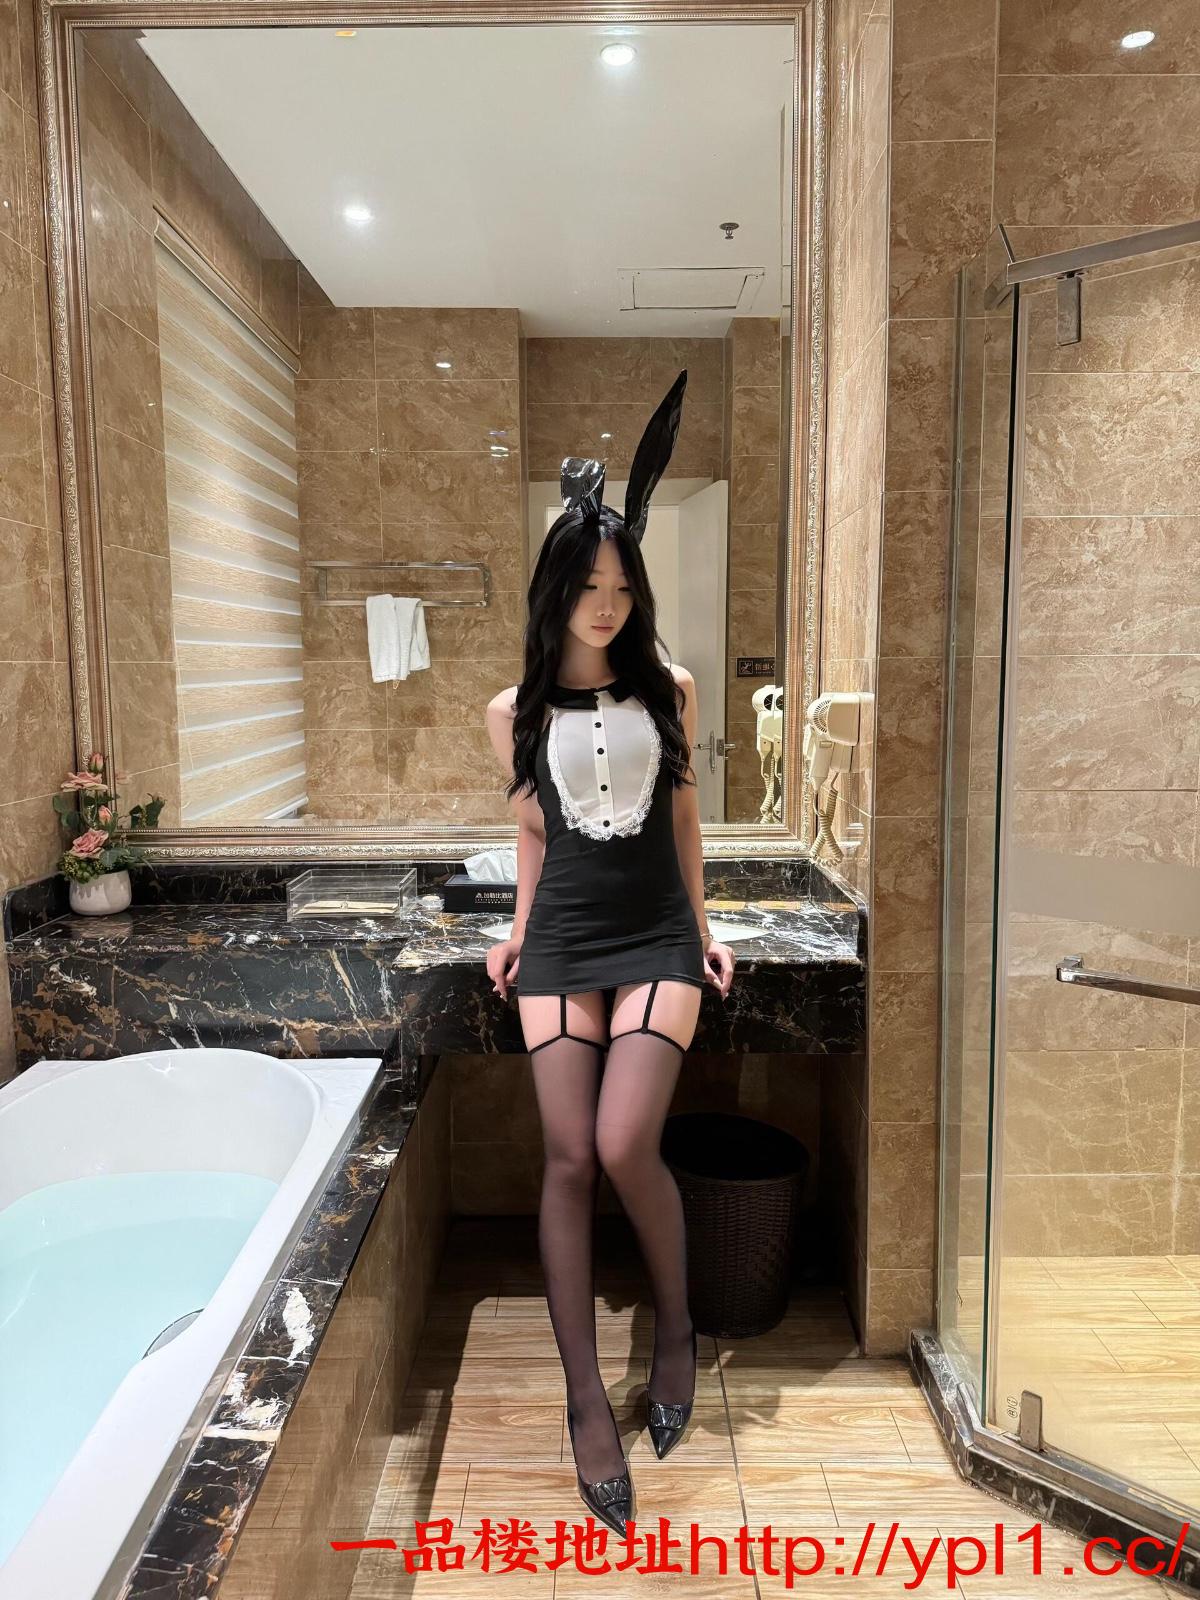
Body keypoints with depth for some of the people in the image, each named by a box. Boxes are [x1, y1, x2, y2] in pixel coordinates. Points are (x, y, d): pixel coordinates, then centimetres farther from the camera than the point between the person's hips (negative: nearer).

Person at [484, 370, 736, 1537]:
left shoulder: (669, 689, 3)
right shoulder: (514, 713, 3)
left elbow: (683, 812, 11)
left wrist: (702, 926, 13)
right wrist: (517, 929, 15)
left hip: (656, 938, -1)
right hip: (559, 944, 1)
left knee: (624, 1144, -16)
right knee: (567, 1159, -3)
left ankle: (677, 1322, 14)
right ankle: (586, 1401, 10)